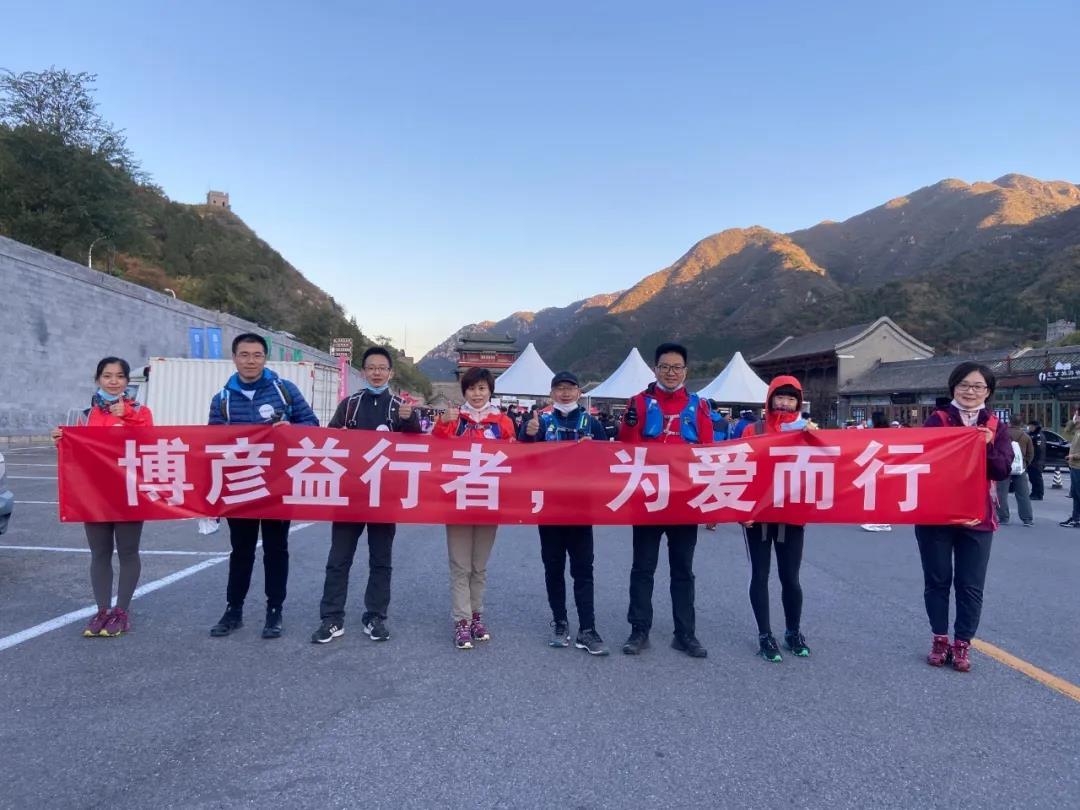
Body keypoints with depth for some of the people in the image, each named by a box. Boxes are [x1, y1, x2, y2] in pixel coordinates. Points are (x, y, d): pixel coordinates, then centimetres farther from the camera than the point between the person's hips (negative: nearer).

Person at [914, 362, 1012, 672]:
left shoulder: (997, 428, 7)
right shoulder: (936, 420, 0)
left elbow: (1003, 471, -3)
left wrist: (987, 446, -19)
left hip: (977, 518, 1)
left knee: (970, 585, 5)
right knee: (937, 580, 8)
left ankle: (962, 644, 18)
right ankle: (939, 639, 23)